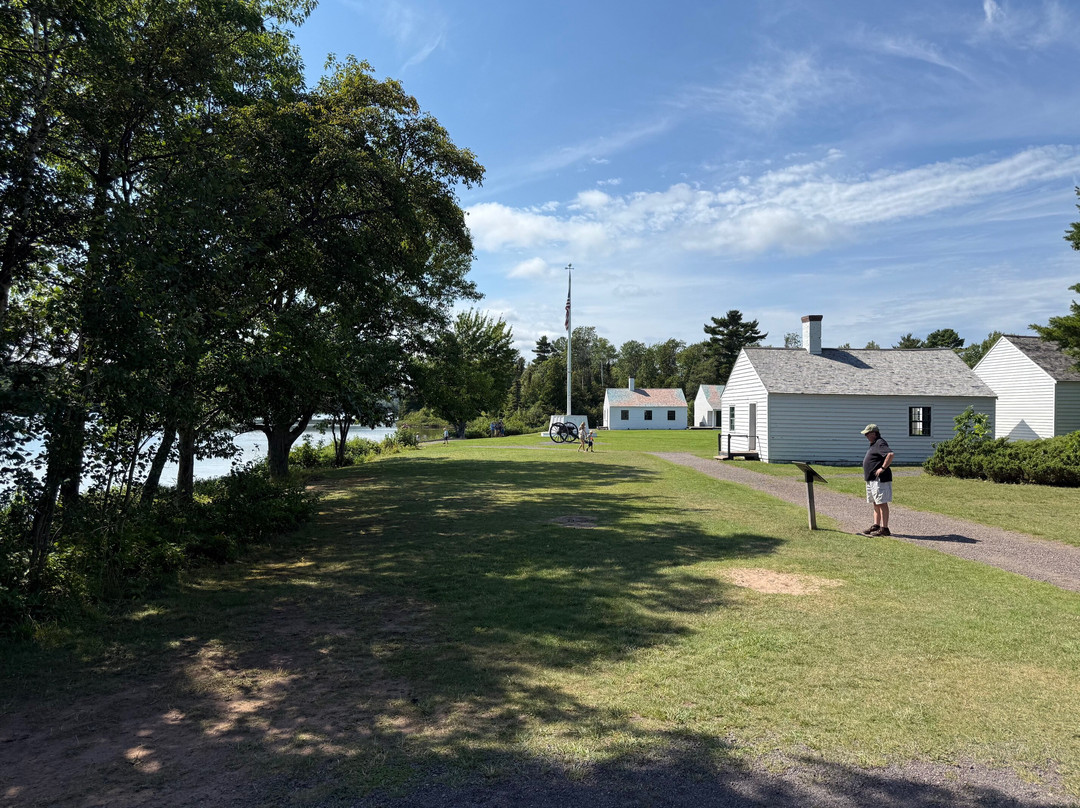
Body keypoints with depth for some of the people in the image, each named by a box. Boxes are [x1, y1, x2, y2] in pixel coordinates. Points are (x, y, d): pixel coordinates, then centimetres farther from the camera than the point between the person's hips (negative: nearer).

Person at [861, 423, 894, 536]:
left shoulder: (880, 443, -14)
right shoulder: (873, 444, 19)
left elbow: (890, 454, -30)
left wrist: (883, 468, -26)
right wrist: (867, 474, 21)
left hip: (880, 479, -11)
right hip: (872, 479, 11)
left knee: (882, 503, -8)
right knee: (875, 503, 14)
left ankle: (884, 528, -6)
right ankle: (876, 526, 20)